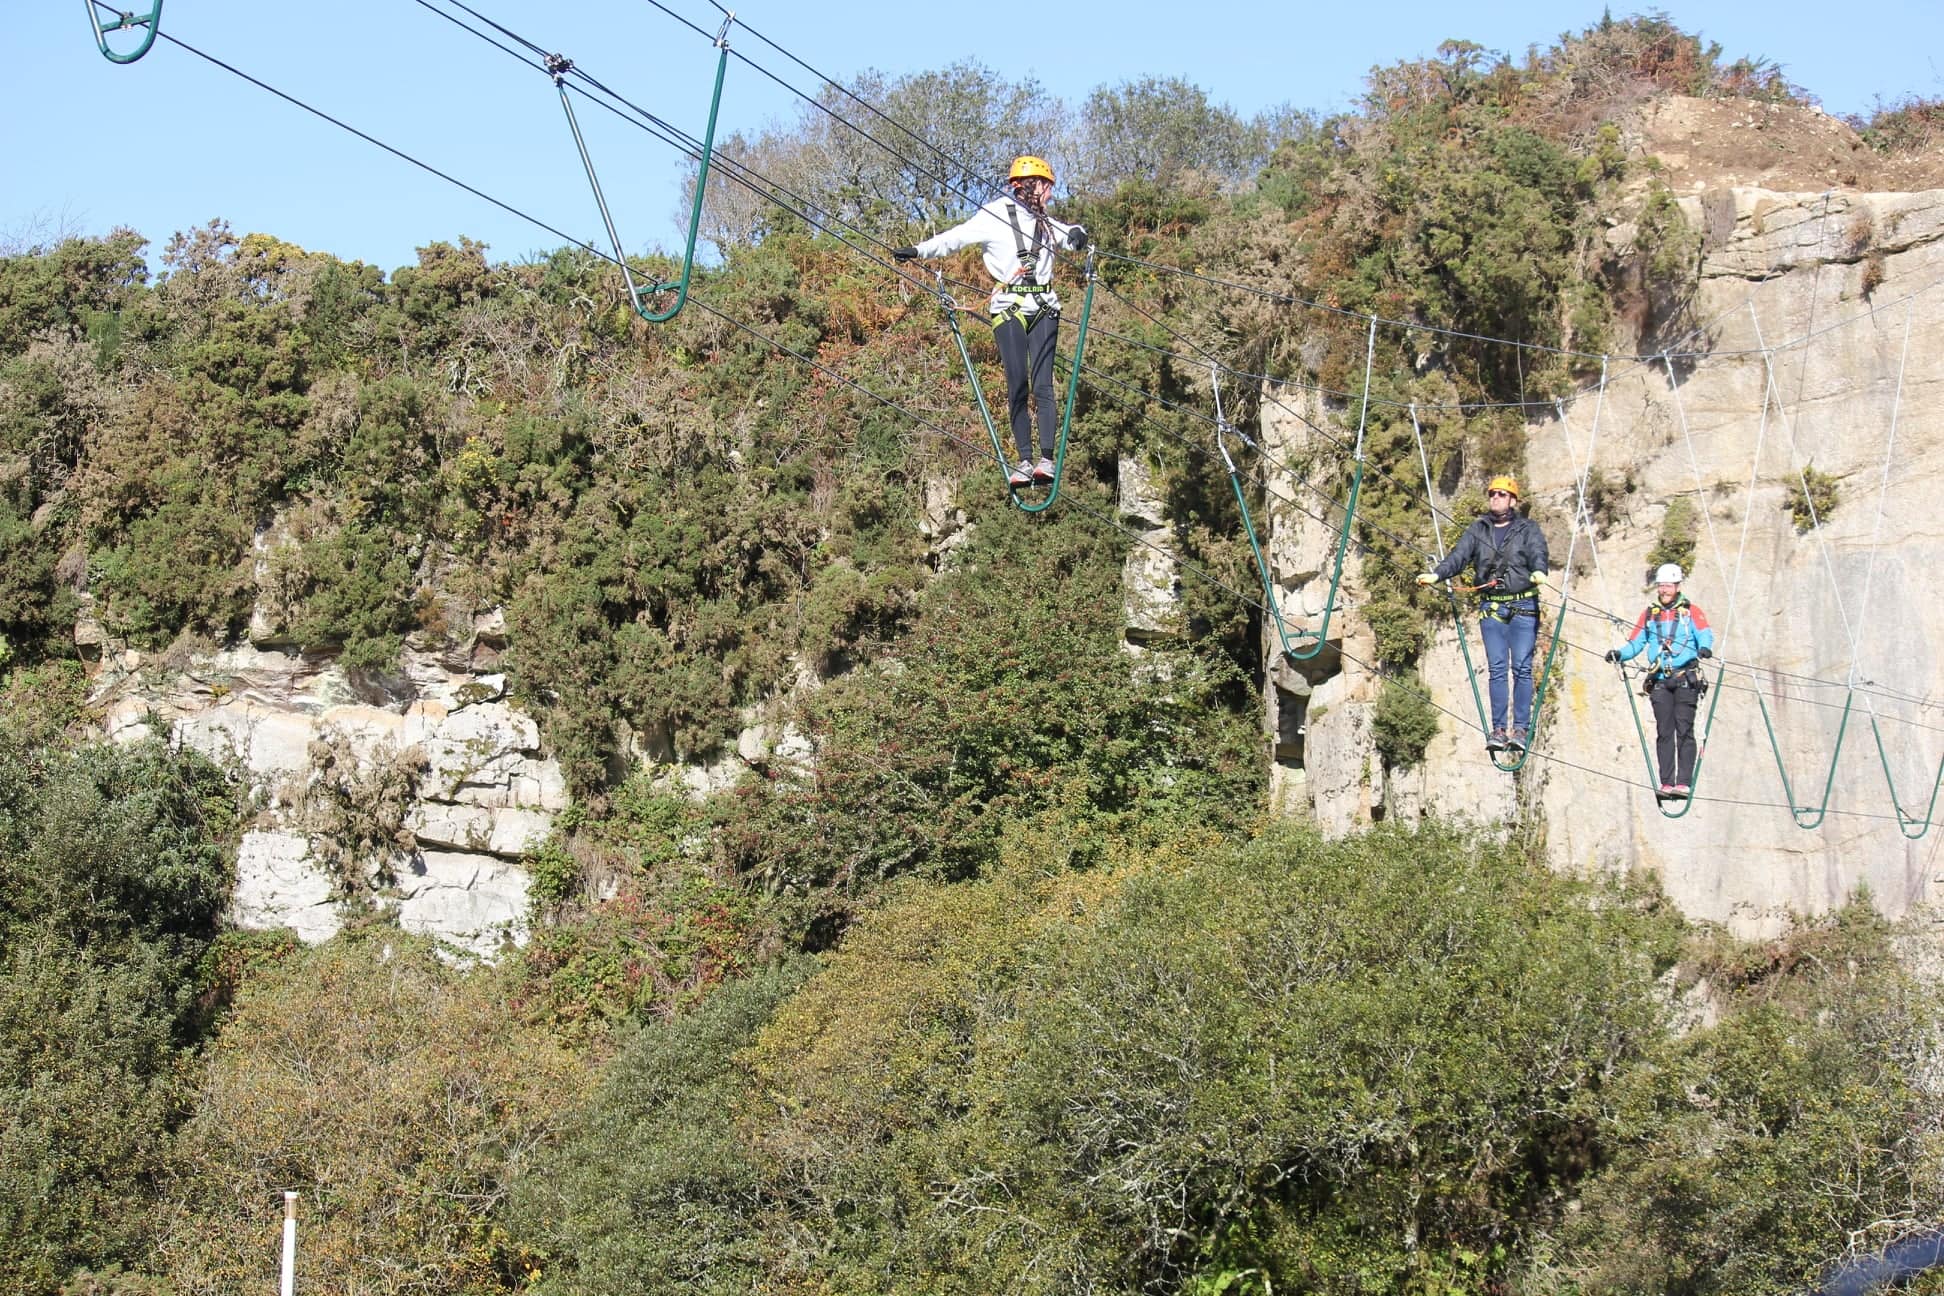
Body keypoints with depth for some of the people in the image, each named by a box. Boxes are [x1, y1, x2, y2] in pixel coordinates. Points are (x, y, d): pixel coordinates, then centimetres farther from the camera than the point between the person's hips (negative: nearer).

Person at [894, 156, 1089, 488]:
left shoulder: (1045, 223, 19)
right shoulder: (996, 216, 1)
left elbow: (1071, 238, 30)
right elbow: (957, 237, -5)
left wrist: (1078, 234, 4)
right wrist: (918, 251, -17)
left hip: (1043, 310, 4)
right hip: (1010, 310, -4)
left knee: (1042, 386, -6)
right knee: (1017, 387, -7)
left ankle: (1047, 460, -12)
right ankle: (1024, 462, -6)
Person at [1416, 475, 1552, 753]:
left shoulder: (1528, 529, 6)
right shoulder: (1477, 531, 13)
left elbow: (1537, 552, -13)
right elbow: (1458, 556, 0)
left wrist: (1539, 571, -36)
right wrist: (1437, 574, -19)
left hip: (1523, 607, -2)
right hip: (1491, 608, 2)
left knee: (1522, 668, -6)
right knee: (1496, 670, 0)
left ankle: (1521, 728, -4)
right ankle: (1498, 730, 0)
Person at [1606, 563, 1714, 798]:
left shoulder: (1691, 612, 8)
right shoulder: (1649, 615, 18)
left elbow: (1705, 634, -7)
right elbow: (1635, 644, 15)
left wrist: (1705, 647, -30)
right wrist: (1619, 653, -5)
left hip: (1686, 679, -3)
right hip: (1660, 681, 3)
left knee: (1684, 731, -8)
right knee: (1664, 732, -1)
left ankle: (1684, 782, -11)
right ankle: (1666, 782, -1)